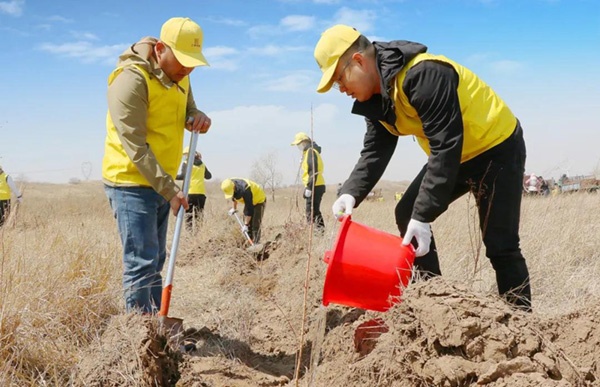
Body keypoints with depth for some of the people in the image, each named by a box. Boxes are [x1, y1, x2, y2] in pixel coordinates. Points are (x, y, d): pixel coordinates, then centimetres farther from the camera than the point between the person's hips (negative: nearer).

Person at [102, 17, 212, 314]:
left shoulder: (179, 76, 6)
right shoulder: (131, 78, -20)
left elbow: (187, 112, 17)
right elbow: (135, 147, -23)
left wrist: (198, 118, -9)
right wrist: (170, 190, -24)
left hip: (160, 183, 9)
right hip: (131, 183, -8)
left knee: (155, 261, 13)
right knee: (141, 264, -9)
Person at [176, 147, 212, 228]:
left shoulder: (186, 163, 1)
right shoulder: (202, 164, 15)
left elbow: (183, 176, -10)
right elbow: (209, 176, 25)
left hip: (190, 192, -4)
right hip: (201, 192, 4)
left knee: (188, 214, -1)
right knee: (199, 214, 7)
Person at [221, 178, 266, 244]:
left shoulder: (245, 190, -39)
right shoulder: (229, 185, -16)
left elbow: (249, 208, -34)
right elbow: (234, 196, 10)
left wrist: (246, 225, -31)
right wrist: (234, 208, 10)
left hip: (259, 200, -8)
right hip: (248, 201, 8)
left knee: (255, 225, -15)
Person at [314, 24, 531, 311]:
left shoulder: (424, 75, -32)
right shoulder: (376, 99, -2)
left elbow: (446, 147, -35)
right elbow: (375, 152, -4)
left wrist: (423, 216, -36)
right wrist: (350, 193, -24)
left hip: (497, 147, -9)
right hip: (454, 155, 9)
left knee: (500, 247, -9)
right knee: (407, 215, 3)